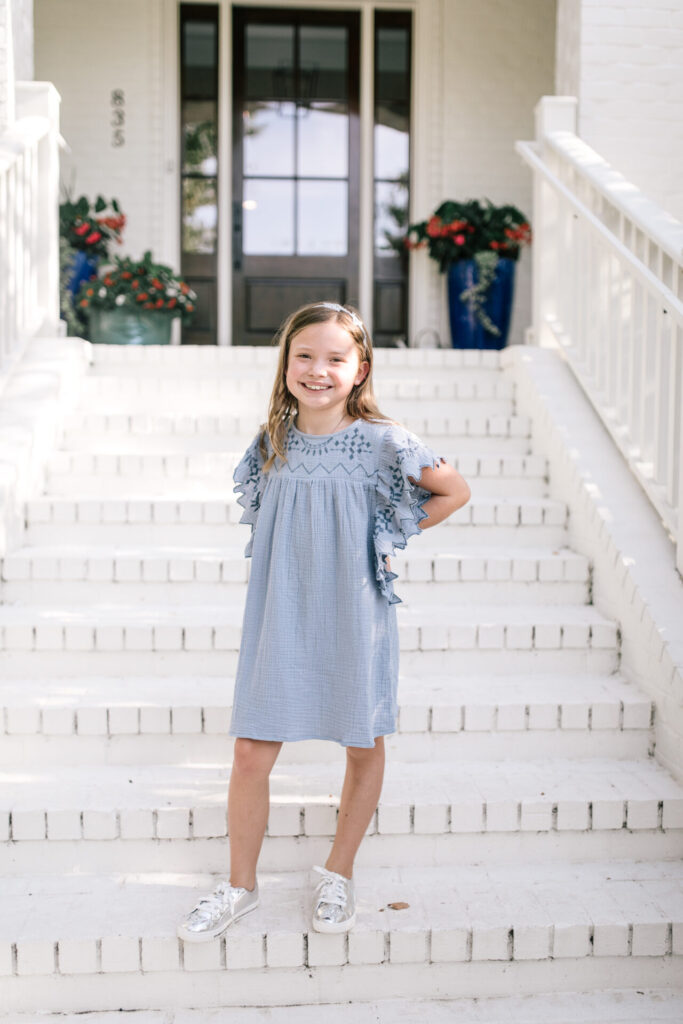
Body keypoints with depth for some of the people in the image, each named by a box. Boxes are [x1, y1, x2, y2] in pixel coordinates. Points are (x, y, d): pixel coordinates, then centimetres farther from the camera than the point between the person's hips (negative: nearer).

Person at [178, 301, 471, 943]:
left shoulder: (382, 442, -10)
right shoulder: (272, 442, 0)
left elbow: (455, 492, 2)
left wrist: (388, 536, -1)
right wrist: (302, 543, 6)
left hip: (353, 615, -2)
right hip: (280, 614, 2)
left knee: (364, 749, 11)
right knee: (251, 752, 2)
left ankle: (339, 873, 34)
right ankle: (240, 884, 23)